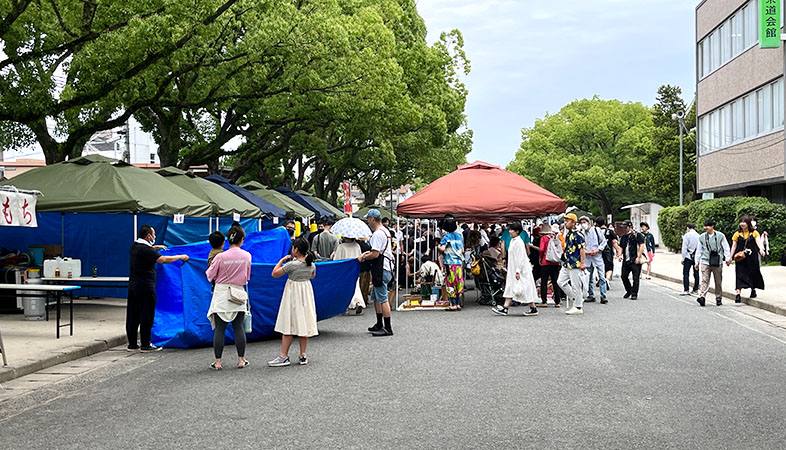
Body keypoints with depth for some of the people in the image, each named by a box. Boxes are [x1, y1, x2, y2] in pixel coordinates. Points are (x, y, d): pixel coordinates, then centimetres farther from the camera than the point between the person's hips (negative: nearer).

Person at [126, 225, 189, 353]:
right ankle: (145, 345, 2)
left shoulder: (135, 246, 11)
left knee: (132, 316, 11)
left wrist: (155, 247, 32)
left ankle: (132, 344, 16)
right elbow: (163, 260, -23)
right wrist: (180, 257, -14)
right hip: (145, 286, -9)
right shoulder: (146, 250, -17)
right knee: (146, 316, -2)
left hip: (133, 284, 9)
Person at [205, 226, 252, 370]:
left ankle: (217, 361, 3)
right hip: (238, 293, 2)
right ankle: (241, 359, 12)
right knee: (238, 327, 9)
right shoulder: (247, 256, -5)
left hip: (222, 294, -2)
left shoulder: (221, 257, -13)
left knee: (219, 329, 2)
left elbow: (210, 275, -4)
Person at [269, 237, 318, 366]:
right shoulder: (311, 264, 0)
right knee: (303, 324, 9)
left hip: (293, 293, -6)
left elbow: (275, 274, -12)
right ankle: (303, 356, 11)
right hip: (306, 292, 6)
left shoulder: (292, 265, -18)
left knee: (288, 325, -1)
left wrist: (282, 260, -2)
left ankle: (284, 356, -1)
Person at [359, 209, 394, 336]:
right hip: (385, 268, 11)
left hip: (381, 270, -11)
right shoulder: (385, 231, 17)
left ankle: (388, 329, -6)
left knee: (383, 299, -8)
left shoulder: (378, 234, -16)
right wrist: (369, 253, 20)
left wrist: (363, 257, -7)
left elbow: (375, 254, -21)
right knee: (376, 298, 18)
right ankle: (379, 325, 26)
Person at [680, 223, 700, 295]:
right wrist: (698, 259, 13)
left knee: (686, 273, -3)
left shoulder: (687, 235, -7)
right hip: (696, 257, 5)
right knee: (696, 273, 10)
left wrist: (683, 258, -4)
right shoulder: (698, 236, 5)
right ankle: (696, 289, 15)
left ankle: (686, 290, -8)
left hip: (688, 257, -5)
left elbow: (684, 248, -9)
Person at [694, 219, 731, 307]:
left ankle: (718, 299, 19)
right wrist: (697, 262, 14)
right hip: (705, 262, 0)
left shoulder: (720, 236, 2)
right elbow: (699, 250, 14)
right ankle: (701, 297, -21)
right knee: (705, 280, -10)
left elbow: (726, 248, 7)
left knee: (718, 281, 8)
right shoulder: (702, 237, 8)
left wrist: (728, 258, 2)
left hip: (718, 262, 0)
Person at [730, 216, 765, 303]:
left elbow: (758, 242, -11)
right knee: (739, 275, -8)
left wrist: (761, 249, -31)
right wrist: (731, 257, -1)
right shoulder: (737, 234, 6)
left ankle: (753, 290, 34)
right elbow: (734, 246, 6)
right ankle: (738, 294, -13)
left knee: (753, 273, 10)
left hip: (752, 257, 0)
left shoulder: (754, 233, 4)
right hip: (740, 258, 0)